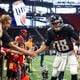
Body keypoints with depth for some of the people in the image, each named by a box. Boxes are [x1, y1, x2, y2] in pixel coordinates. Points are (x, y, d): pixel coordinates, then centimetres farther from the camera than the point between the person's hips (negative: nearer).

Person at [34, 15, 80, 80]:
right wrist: (36, 52, -12)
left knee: (74, 73, -13)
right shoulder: (50, 32, -13)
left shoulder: (67, 28, -23)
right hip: (60, 54, 3)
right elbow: (46, 45, -3)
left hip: (70, 53, -3)